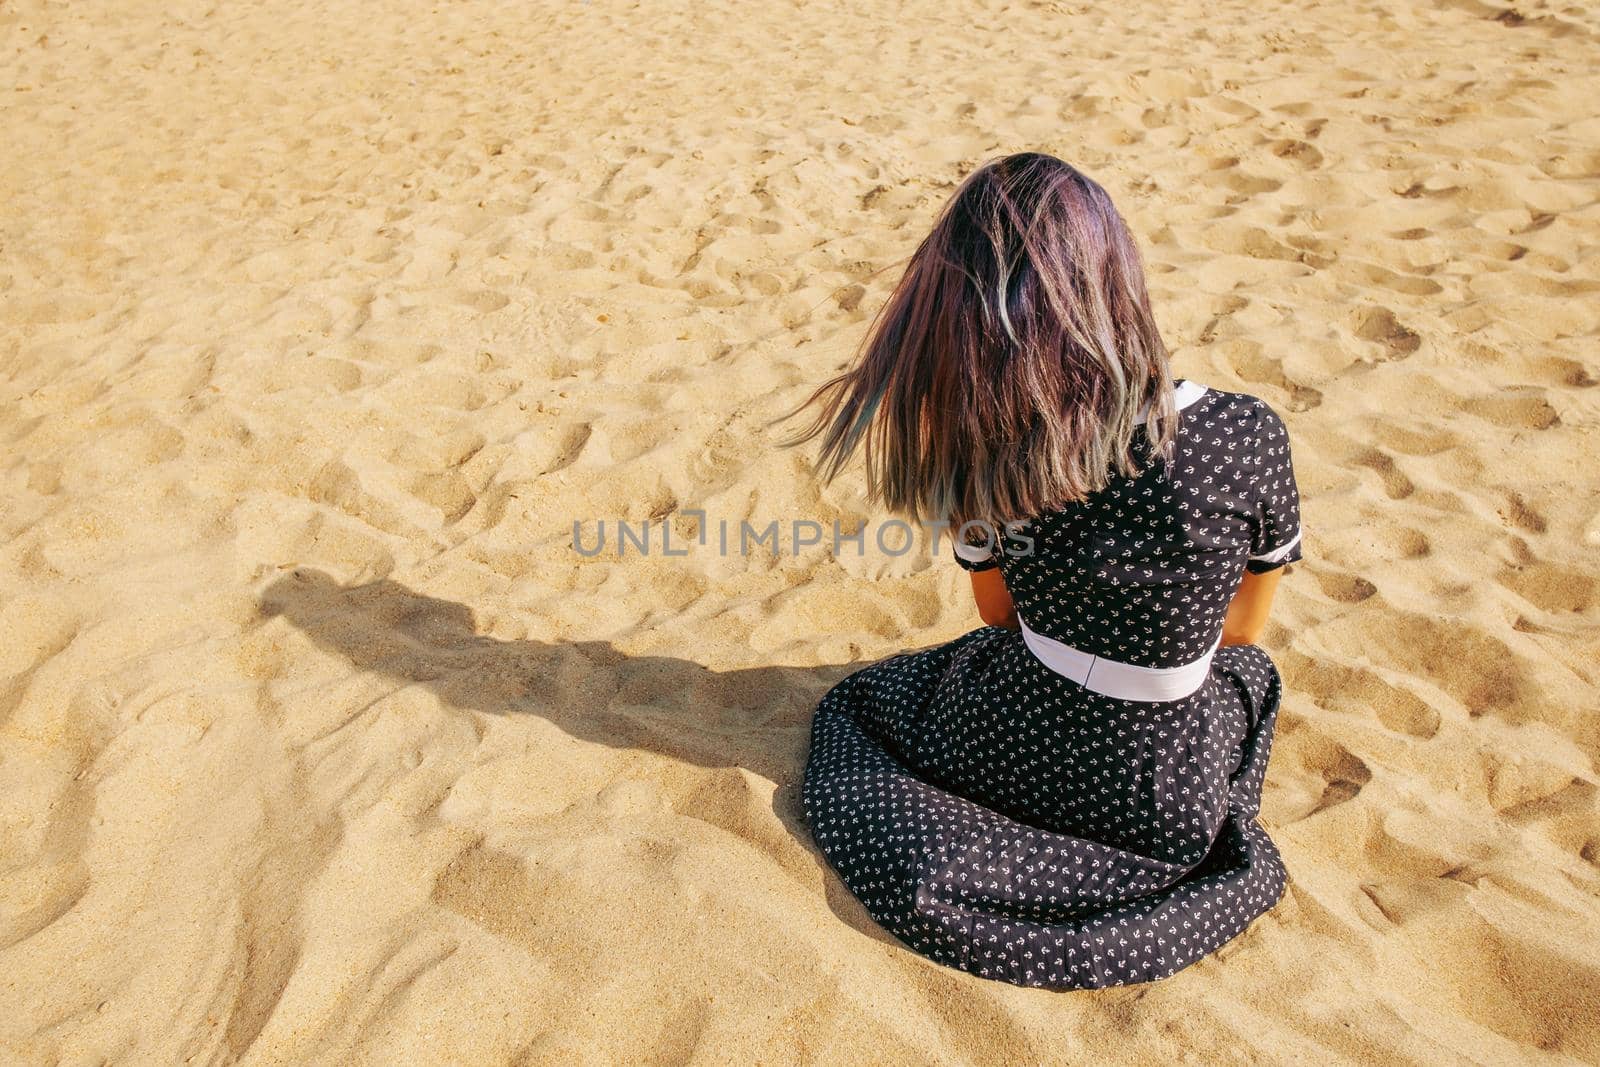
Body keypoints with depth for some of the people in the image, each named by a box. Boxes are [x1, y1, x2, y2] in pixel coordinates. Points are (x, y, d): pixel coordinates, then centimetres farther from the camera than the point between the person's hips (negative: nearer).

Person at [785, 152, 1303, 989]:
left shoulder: (983, 454, -18)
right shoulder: (1247, 438, -22)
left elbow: (1003, 621, 1)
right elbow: (1241, 630, -2)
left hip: (1014, 760, 0)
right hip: (1166, 809, 1)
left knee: (855, 701, 34)